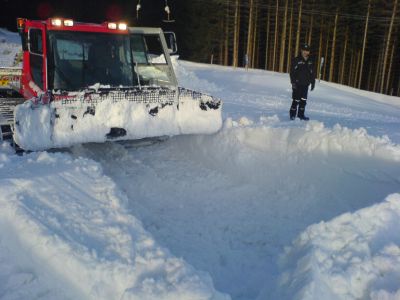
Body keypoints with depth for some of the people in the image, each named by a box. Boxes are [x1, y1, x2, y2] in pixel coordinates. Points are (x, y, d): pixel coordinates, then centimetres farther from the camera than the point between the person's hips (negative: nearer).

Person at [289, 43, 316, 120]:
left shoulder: (310, 61, 10)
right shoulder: (296, 60, -6)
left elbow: (313, 73, 15)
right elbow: (292, 72, -8)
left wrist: (313, 82, 11)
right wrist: (293, 82, -14)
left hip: (305, 84, 5)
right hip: (297, 84, -5)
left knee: (303, 100, 7)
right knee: (296, 100, -4)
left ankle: (301, 114, 16)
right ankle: (292, 115, 8)